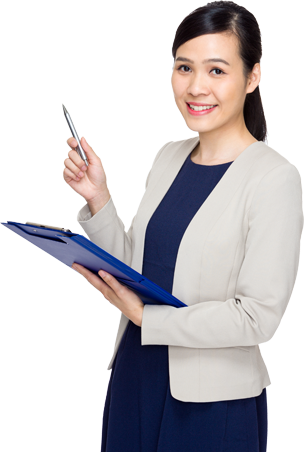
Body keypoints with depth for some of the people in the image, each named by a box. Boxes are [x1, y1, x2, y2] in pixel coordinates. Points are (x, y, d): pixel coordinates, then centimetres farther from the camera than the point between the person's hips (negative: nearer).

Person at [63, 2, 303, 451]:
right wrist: (97, 199, -4)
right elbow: (134, 269, 9)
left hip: (214, 401, -6)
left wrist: (145, 316, -16)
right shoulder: (169, 157, 5)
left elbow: (258, 316, -19)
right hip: (135, 377, 6)